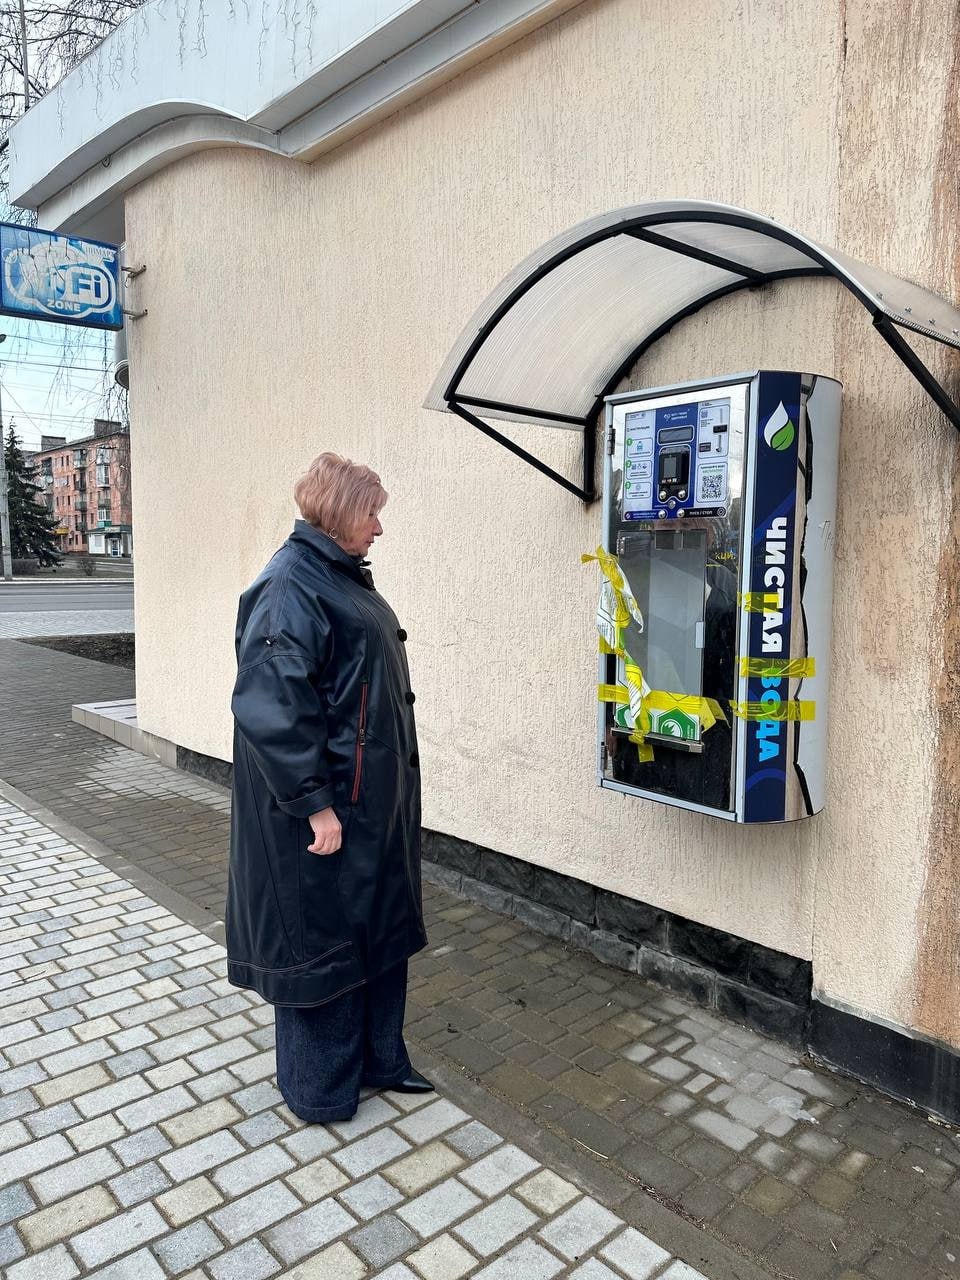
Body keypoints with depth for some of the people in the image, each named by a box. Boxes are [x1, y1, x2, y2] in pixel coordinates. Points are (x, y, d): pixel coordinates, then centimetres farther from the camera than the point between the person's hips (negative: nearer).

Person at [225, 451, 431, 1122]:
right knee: (321, 936, 7)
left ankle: (379, 1057, 38)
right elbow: (272, 705, -25)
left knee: (382, 924, 19)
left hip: (376, 795, 10)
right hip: (327, 802, -10)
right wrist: (314, 804, -23)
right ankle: (320, 1088, 28)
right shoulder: (291, 585, -19)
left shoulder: (343, 576, 12)